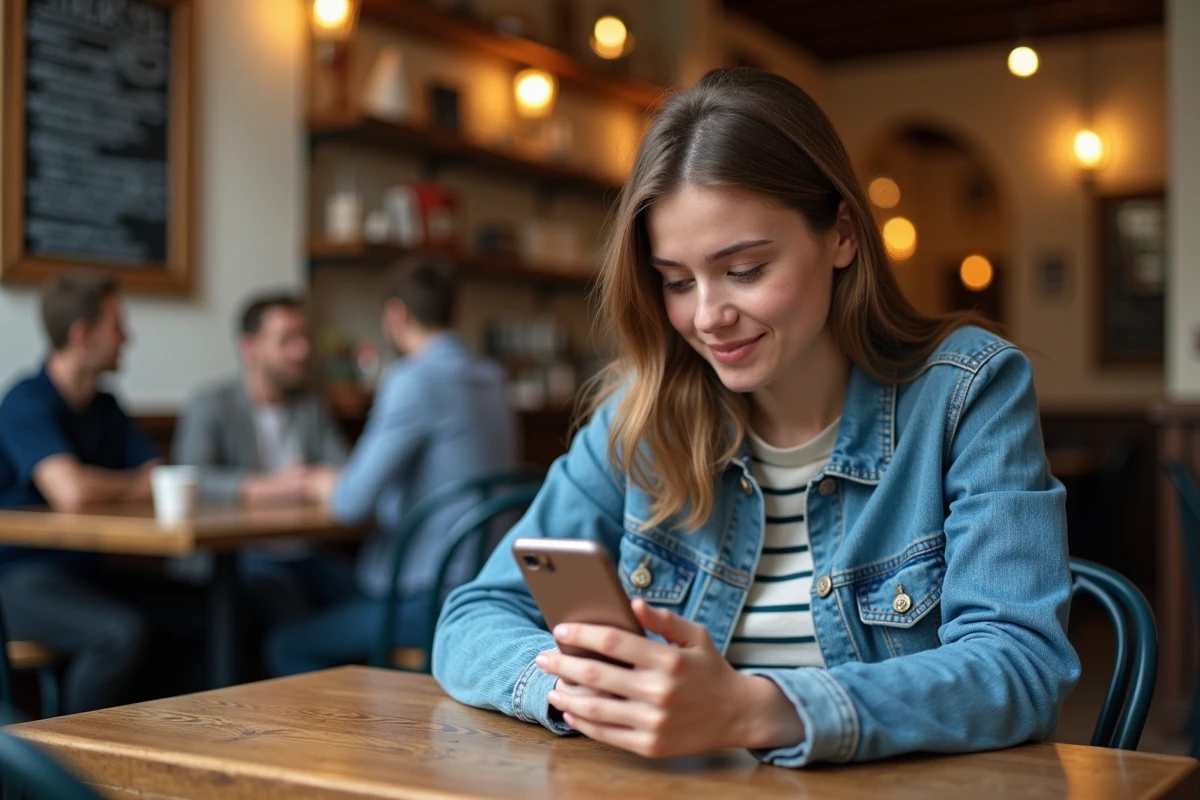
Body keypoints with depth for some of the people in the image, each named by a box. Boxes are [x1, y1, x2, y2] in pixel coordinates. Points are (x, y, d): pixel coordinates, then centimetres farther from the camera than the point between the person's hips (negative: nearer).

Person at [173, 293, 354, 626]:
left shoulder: (312, 407, 18)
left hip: (308, 556, 5)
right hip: (241, 558, -5)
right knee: (294, 617, -33)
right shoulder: (210, 405, 3)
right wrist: (268, 487, -28)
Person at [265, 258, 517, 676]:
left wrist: (327, 484, 7)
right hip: (480, 585, 9)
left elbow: (353, 502, -17)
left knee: (286, 647, 1)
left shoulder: (415, 380, -17)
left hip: (430, 598, -9)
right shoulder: (491, 379, 9)